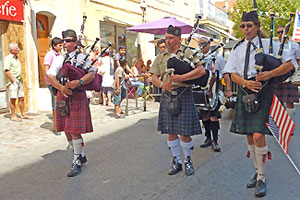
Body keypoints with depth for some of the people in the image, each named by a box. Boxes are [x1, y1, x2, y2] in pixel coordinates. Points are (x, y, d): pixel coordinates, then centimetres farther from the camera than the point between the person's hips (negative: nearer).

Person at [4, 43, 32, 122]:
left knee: (21, 98, 9)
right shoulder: (8, 58, -9)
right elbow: (6, 71, -18)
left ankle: (23, 114, 17)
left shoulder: (16, 58, 17)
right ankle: (13, 116, 3)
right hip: (12, 82, -8)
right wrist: (13, 80, -19)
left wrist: (20, 80, 14)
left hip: (19, 81, 8)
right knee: (13, 98, -5)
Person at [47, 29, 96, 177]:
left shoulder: (82, 58, 2)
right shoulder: (58, 59, 12)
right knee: (67, 130, 13)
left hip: (77, 97, -5)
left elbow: (92, 74, -12)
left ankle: (77, 162, 8)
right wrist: (61, 87, -21)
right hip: (62, 97, 5)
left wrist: (78, 82, -29)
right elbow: (51, 76, -1)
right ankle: (81, 155, 32)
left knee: (75, 131, -6)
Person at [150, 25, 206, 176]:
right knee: (171, 132, 9)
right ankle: (177, 161, 25)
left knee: (184, 132, -1)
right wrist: (162, 84, -12)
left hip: (183, 95, -4)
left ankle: (187, 161, 21)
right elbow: (154, 77, 10)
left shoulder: (187, 53, 2)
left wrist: (182, 77, -22)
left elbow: (201, 70, -11)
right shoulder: (161, 56, 14)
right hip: (167, 96, 4)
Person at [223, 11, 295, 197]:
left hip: (263, 92, -4)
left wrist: (270, 74, -18)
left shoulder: (268, 44, 2)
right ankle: (258, 172, 30)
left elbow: (289, 65, -2)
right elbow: (233, 73, 7)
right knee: (249, 136, 10)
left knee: (258, 136, -13)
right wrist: (245, 83, -12)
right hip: (245, 92, 5)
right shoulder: (238, 49, 13)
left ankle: (262, 179, 3)